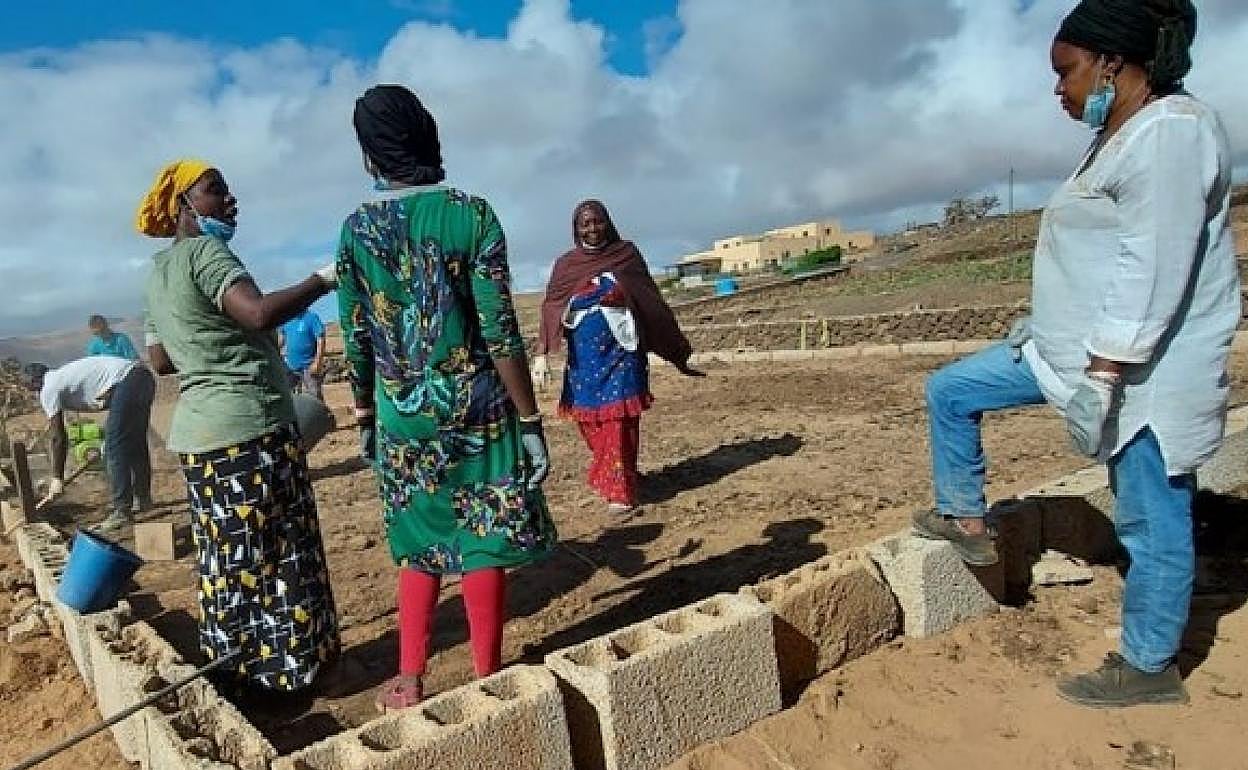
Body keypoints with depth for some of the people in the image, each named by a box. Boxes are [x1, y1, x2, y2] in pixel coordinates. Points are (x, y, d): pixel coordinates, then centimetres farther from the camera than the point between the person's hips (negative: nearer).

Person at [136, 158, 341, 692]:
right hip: (250, 426, -9)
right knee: (277, 556, 0)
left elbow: (160, 359, 23)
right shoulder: (203, 251, -10)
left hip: (200, 429, 9)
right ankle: (285, 668, 9)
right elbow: (259, 312, -27)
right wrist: (324, 280, -18)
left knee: (229, 558, 13)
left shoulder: (159, 272, 18)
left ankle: (239, 669, 22)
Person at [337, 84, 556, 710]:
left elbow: (356, 338, 5)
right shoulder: (471, 213, -8)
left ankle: (410, 683, 24)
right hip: (475, 406, -3)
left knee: (420, 547, 16)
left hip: (402, 415, 3)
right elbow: (500, 330, -12)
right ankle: (487, 681, 19)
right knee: (484, 544, 8)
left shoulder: (356, 229, 1)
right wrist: (530, 420, -7)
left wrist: (365, 413, 18)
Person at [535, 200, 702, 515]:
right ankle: (615, 474, 27)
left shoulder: (626, 254, 5)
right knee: (591, 421, 7)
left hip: (620, 350, -2)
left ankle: (620, 490, 0)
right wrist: (541, 355, -6)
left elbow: (651, 302, 7)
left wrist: (677, 351, 7)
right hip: (583, 355, 3)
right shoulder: (565, 264, 9)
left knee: (619, 420, -7)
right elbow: (550, 311, 5)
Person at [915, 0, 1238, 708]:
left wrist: (1104, 373, -26)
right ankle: (967, 521, 22)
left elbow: (1152, 271, -25)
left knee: (1152, 521, 3)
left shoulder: (1170, 132, -17)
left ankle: (1150, 668, 19)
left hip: (1142, 365, -10)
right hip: (1076, 348, 10)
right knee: (950, 391, 12)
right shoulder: (1124, 138, 15)